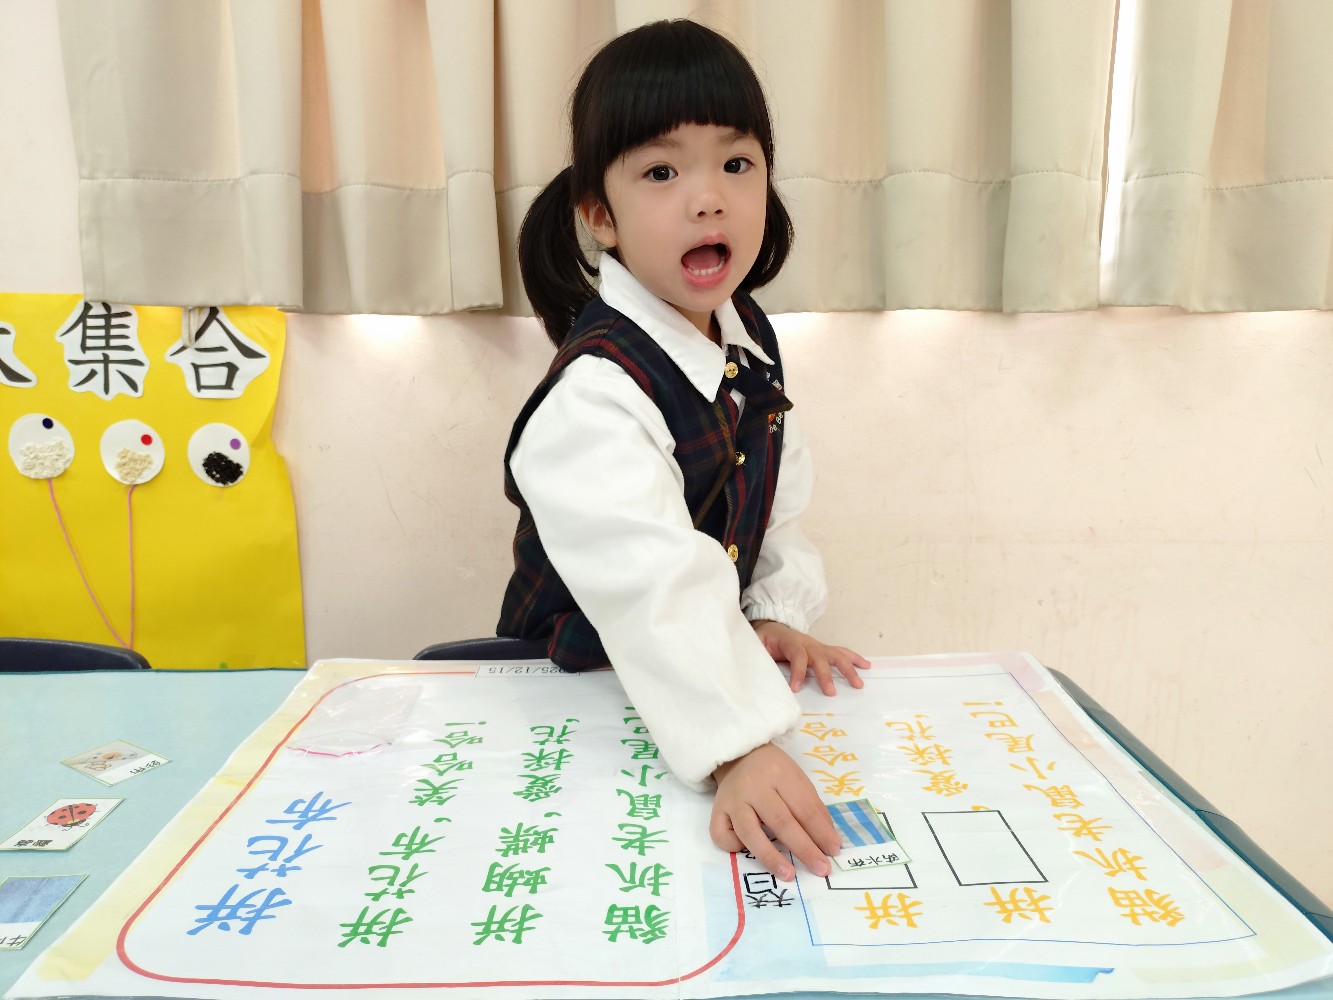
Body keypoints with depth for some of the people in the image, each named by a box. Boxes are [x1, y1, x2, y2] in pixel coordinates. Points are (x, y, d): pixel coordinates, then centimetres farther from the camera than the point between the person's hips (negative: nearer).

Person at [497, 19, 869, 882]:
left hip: (707, 671, 5)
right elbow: (653, 584, -40)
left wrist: (778, 612, -2)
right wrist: (738, 748, -47)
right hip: (579, 690, -5)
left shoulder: (750, 338, -4)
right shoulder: (597, 390, -29)